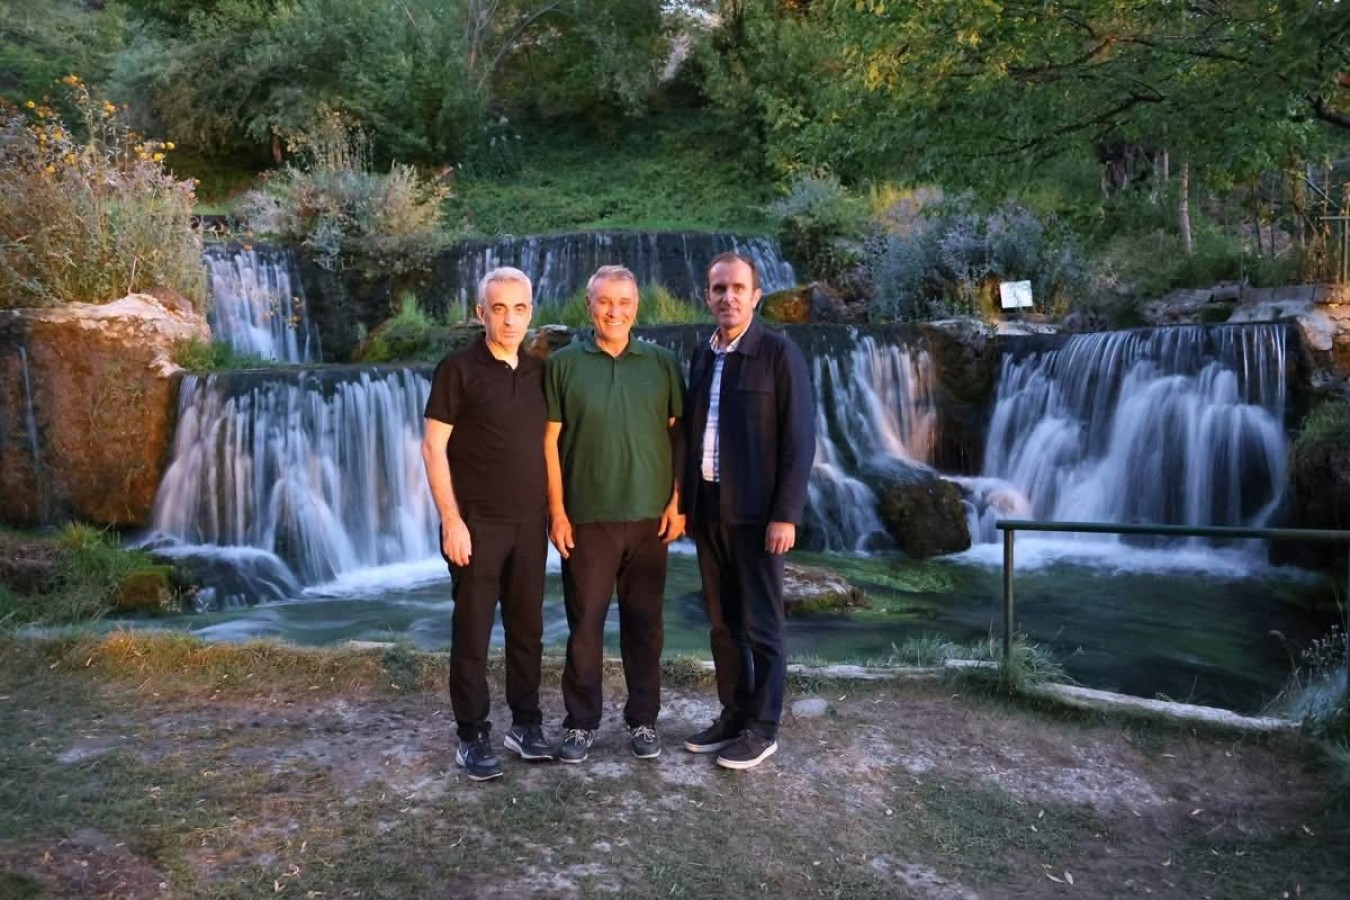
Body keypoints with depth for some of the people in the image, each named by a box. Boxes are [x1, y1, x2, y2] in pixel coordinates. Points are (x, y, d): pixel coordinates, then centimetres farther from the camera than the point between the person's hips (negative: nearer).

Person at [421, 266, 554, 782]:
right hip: (477, 523, -5)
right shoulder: (458, 369, -7)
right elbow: (433, 447, -9)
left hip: (530, 522, 5)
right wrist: (451, 521, -14)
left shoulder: (539, 372, 8)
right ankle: (473, 735, 15)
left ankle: (526, 724, 24)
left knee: (528, 627, 11)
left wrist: (555, 512, 8)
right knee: (472, 632, 4)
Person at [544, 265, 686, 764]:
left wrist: (676, 502, -1)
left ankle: (643, 719, 22)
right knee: (584, 623, 6)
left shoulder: (662, 364, 4)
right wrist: (557, 511, -5)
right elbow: (550, 441, -1)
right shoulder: (563, 364, 0)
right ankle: (580, 722, 19)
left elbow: (678, 435, 5)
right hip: (587, 517, -1)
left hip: (649, 517, 1)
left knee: (645, 623, 9)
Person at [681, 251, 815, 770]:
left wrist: (786, 514, -16)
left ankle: (763, 728, 14)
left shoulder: (779, 353, -7)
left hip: (756, 510, -6)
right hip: (708, 508, 6)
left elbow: (800, 438, -11)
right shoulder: (701, 357, 11)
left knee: (761, 625, 2)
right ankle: (733, 716, 25)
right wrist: (687, 502, 11)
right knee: (723, 623, 13)